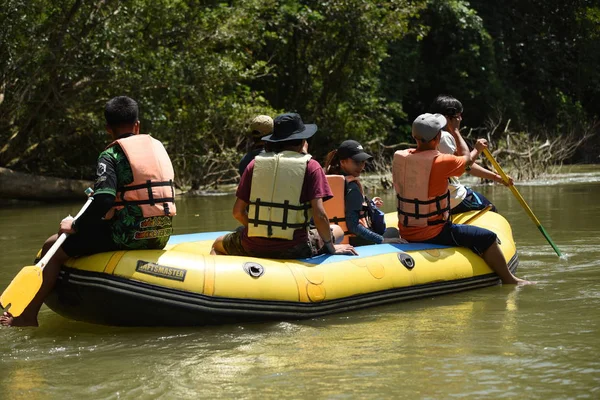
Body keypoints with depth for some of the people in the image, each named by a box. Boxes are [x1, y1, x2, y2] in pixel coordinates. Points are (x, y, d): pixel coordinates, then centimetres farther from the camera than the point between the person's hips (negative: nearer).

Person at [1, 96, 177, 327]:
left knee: (53, 248, 6)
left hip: (129, 235, -8)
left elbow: (103, 201, -22)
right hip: (162, 236, 8)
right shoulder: (158, 147, 11)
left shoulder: (111, 156, -10)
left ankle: (29, 316, 7)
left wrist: (75, 226, -8)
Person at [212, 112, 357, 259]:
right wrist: (331, 248, 3)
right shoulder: (311, 166, -2)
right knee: (337, 231, 28)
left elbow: (238, 212, 5)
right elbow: (319, 215, -10)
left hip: (253, 248, 1)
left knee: (218, 244, 34)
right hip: (294, 250, -1)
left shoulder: (255, 164, 6)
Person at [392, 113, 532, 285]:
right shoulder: (441, 162, -21)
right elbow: (467, 159, 2)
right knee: (487, 238, 2)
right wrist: (456, 133, 22)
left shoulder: (399, 157, -5)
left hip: (406, 232, 8)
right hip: (433, 234, -8)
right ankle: (509, 281, 14)